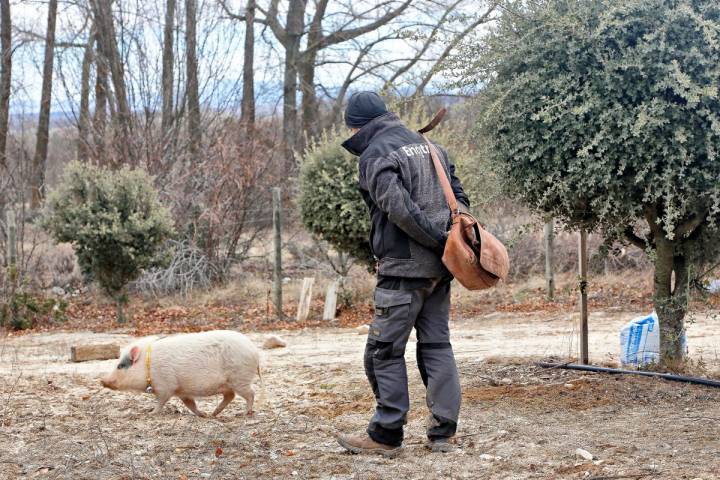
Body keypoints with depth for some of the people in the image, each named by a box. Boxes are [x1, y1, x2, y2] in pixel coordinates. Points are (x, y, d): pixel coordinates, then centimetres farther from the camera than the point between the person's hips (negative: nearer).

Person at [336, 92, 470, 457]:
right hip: (439, 267, 8)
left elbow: (399, 208, -20)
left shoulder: (375, 155, -7)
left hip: (403, 267, -8)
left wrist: (440, 241, -14)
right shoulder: (428, 146, 17)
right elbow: (459, 198, 15)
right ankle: (442, 432, 11)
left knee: (385, 350, -1)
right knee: (437, 345, 10)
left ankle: (386, 434, 1)